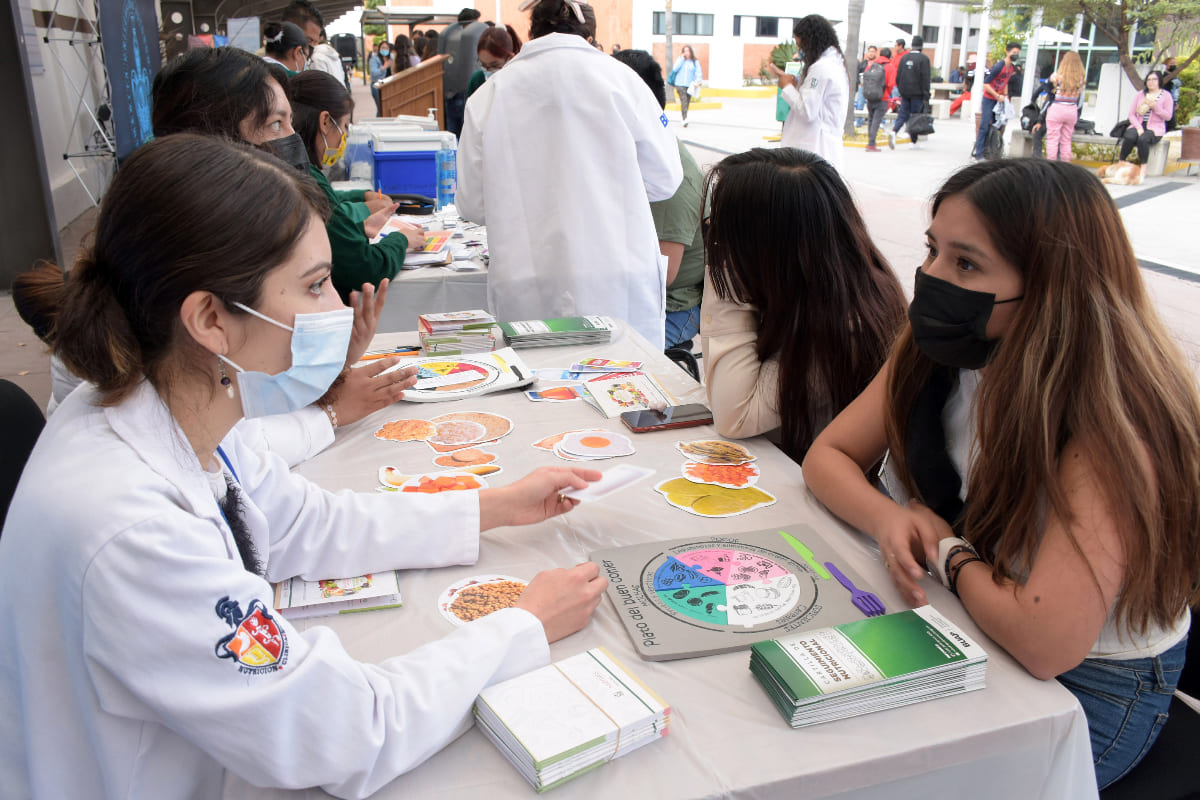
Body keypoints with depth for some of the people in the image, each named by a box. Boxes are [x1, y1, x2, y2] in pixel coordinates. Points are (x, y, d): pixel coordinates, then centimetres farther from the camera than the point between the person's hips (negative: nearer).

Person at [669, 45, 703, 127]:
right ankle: (685, 119, -25)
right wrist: (682, 58, -7)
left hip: (689, 85, 2)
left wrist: (698, 81, -19)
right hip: (680, 84, -2)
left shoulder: (695, 61, 5)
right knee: (684, 101, -17)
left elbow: (698, 72, -2)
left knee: (687, 102, 7)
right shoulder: (680, 59, 7)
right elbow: (675, 69, -7)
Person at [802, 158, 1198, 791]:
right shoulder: (935, 352, -9)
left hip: (1090, 686, -5)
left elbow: (1045, 642, -37)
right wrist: (888, 518, -21)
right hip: (960, 631, 6)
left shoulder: (1115, 425, -30)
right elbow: (827, 455, -1)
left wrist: (948, 552, -18)